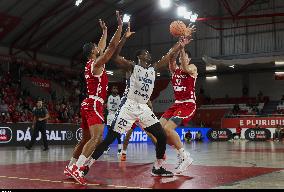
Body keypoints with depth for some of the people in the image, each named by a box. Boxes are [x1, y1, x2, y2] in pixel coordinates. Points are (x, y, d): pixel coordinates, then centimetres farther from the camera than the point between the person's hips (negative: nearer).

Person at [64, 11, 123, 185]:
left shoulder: (90, 64, 18)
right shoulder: (97, 63, -8)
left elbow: (102, 50, 34)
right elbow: (112, 47, -15)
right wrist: (120, 26, -11)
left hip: (88, 104, 10)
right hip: (94, 105, -10)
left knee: (86, 139, 15)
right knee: (97, 138, -19)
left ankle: (71, 167, 19)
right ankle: (77, 168, -28)